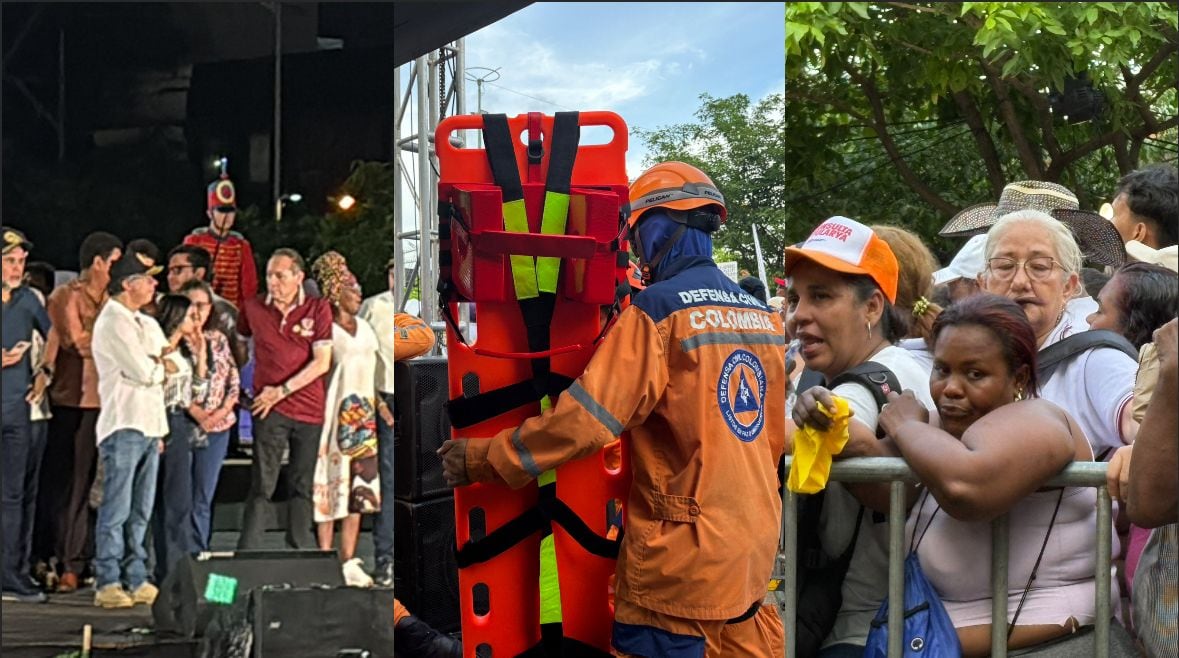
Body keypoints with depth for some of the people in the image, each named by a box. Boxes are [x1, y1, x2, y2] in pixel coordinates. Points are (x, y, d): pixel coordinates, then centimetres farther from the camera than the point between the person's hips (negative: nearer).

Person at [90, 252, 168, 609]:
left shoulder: (148, 324, 20)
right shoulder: (112, 322, -8)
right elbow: (144, 373, -13)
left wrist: (153, 364, 0)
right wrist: (159, 363, 5)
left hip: (150, 424, 8)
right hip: (124, 424, -8)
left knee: (140, 511, 9)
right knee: (116, 509, -7)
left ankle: (136, 579, 14)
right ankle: (108, 583, -4)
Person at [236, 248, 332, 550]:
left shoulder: (318, 308, 0)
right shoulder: (252, 308, 4)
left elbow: (321, 363, -6)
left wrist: (282, 391, -10)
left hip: (310, 410, 0)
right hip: (270, 411, 0)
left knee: (302, 488, 9)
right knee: (262, 486, -5)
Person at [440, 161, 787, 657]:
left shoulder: (659, 310, -13)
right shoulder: (762, 315, 8)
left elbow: (585, 417, -18)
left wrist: (482, 459, -9)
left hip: (684, 552, -7)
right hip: (754, 544, 7)